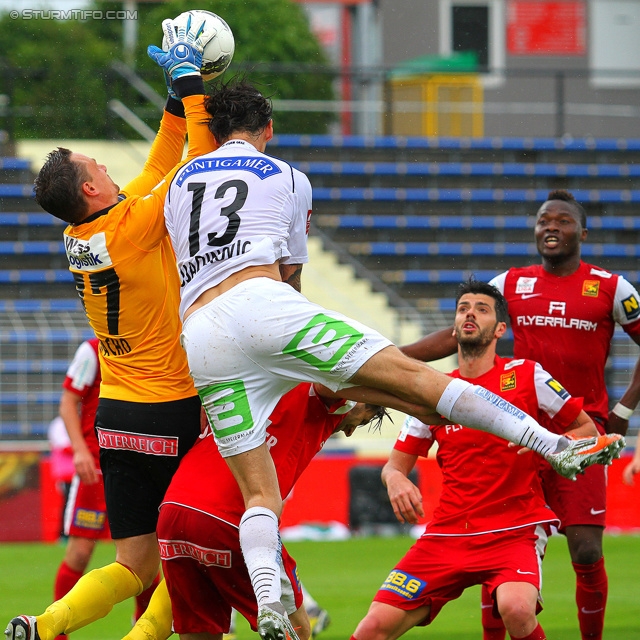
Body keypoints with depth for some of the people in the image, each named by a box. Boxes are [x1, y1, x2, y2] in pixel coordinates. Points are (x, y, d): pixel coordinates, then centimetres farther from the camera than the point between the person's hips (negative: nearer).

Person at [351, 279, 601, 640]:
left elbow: (588, 431, 7)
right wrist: (395, 479, -9)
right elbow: (396, 464, 15)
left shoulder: (526, 376, 1)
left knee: (517, 608, -35)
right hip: (447, 535, 3)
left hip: (515, 532, -3)